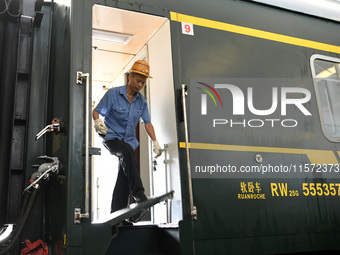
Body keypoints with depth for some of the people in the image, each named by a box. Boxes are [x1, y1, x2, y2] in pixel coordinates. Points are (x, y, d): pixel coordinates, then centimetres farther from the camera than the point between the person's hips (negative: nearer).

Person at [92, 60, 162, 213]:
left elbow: (147, 123, 12)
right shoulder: (113, 94, -4)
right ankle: (139, 195, -37)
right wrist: (97, 122, -25)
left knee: (124, 178, -2)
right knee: (127, 150, -36)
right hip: (112, 137, -5)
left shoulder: (141, 101, 8)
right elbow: (96, 111, -2)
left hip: (129, 141, 5)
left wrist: (155, 142, 1)